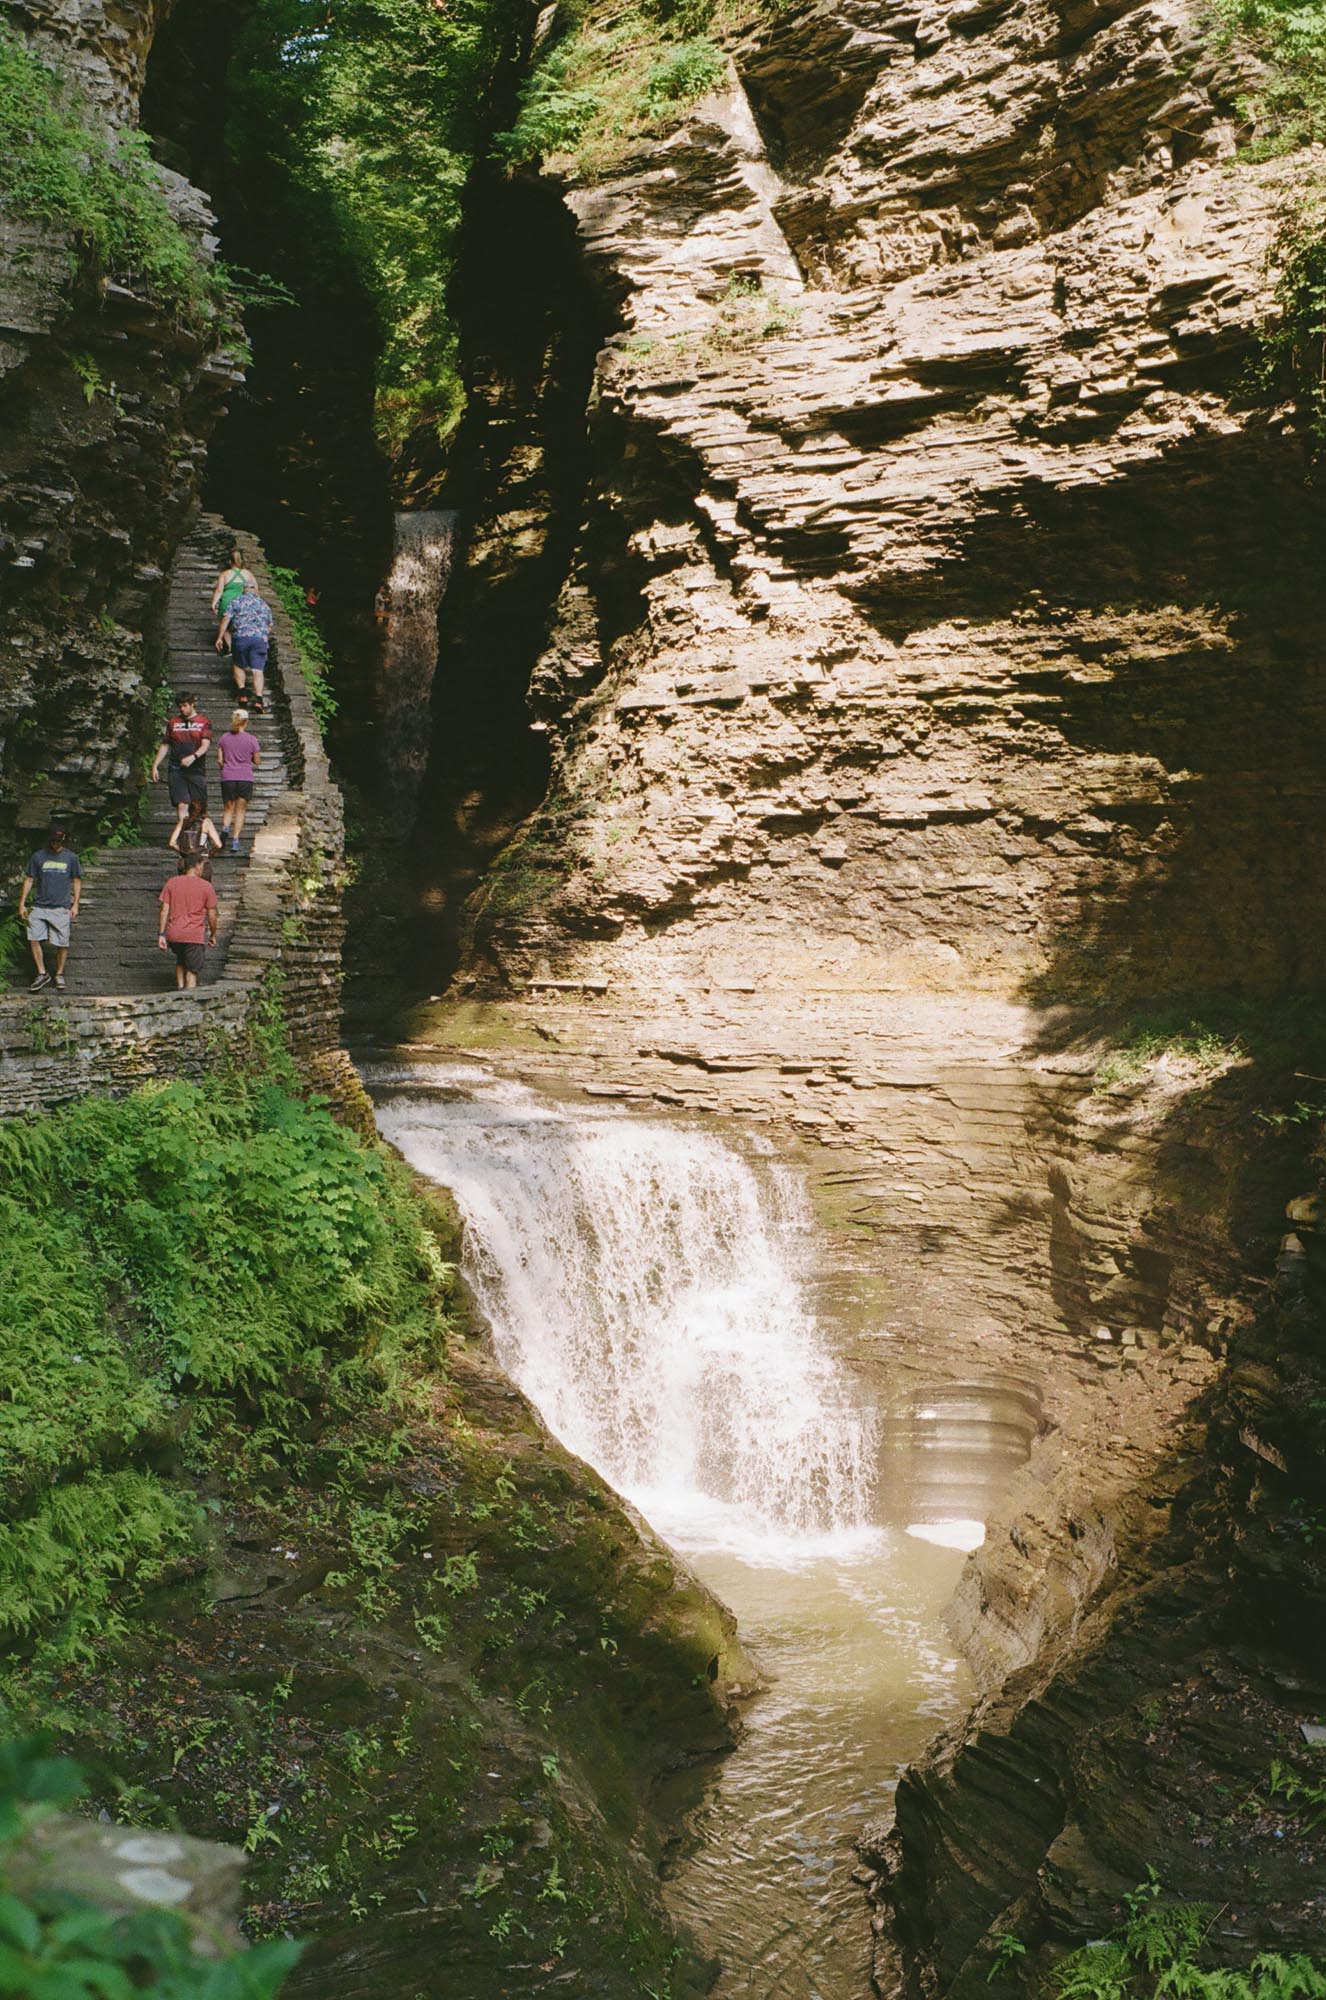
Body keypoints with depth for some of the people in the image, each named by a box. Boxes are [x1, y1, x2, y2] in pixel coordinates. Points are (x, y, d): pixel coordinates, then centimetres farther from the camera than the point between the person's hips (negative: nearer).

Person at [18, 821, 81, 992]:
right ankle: (42, 974, 3)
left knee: (62, 943, -2)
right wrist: (22, 904, 4)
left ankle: (59, 974, 16)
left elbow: (77, 881, 10)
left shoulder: (71, 857, 5)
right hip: (39, 906, 1)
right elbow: (29, 880, 10)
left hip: (61, 908, -1)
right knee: (34, 939, -10)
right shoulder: (38, 856, 6)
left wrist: (75, 904, 3)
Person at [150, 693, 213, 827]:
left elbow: (206, 745, -6)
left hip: (196, 770, -1)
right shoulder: (173, 722, 14)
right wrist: (155, 766, 12)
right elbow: (164, 746, 18)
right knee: (182, 805, -10)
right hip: (176, 770, 1)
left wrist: (193, 757, -25)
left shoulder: (204, 723, 6)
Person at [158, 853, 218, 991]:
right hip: (195, 936, -3)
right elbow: (212, 915, -1)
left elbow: (164, 910, 1)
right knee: (192, 971, 5)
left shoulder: (171, 883, 4)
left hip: (174, 934, 3)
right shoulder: (206, 887, -3)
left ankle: (180, 989, 19)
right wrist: (213, 935, 14)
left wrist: (161, 934, 3)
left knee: (180, 961, 28)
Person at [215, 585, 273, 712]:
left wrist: (220, 637, 5)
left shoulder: (237, 601, 10)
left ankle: (241, 693, 8)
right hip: (261, 638, 1)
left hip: (241, 636, -1)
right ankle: (258, 698, -18)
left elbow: (226, 619, 3)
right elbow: (269, 626, 23)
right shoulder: (264, 604, 18)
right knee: (258, 670, -3)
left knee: (239, 665, 18)